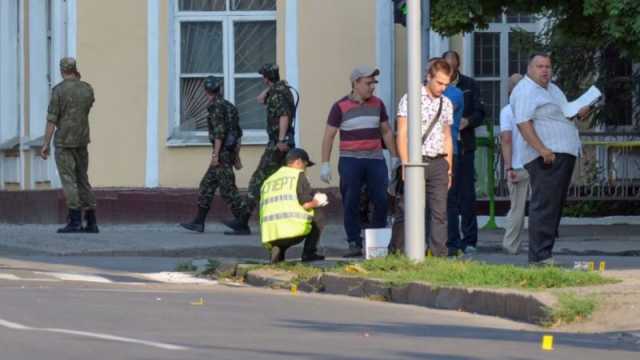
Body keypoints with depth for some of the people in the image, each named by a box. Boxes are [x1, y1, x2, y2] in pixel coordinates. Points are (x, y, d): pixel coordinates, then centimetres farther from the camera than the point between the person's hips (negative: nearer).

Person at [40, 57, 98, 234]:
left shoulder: (58, 90, -10)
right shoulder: (87, 89, 5)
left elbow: (52, 119, -13)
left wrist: (46, 144, -10)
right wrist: (79, 82, 24)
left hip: (64, 141, -5)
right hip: (82, 141, 5)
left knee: (68, 180, -6)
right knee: (83, 180, 11)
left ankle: (75, 221, -15)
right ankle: (91, 222, 7)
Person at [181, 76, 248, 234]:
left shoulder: (216, 106, -12)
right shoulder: (228, 106, 15)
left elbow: (219, 132, -21)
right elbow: (238, 133, 18)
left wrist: (215, 155, -20)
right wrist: (236, 156, 22)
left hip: (222, 151, -10)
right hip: (230, 150, 10)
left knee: (227, 189, -8)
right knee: (206, 186, 13)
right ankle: (199, 222, 14)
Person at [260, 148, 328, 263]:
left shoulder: (267, 181, 25)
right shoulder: (298, 174, 6)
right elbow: (307, 204, -4)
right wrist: (318, 202, 20)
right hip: (293, 231, -6)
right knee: (317, 212, 19)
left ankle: (277, 250, 6)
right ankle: (309, 252, 10)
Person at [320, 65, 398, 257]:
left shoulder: (377, 104, 11)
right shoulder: (340, 107, 0)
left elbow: (386, 131, 20)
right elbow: (329, 135, 1)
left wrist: (395, 157, 17)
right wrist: (325, 164, -5)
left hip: (375, 160, 3)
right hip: (350, 161, -3)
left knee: (382, 201, -2)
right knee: (351, 204, -4)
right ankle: (354, 243, 1)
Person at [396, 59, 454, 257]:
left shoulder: (446, 104, 14)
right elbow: (402, 134, -5)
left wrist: (449, 168, 16)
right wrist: (405, 164, -11)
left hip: (438, 163, 5)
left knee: (440, 212, -1)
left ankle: (439, 254, 0)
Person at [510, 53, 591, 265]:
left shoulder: (552, 89, 21)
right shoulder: (525, 91, -10)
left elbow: (563, 115, 35)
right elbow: (523, 123, -20)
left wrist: (579, 113, 12)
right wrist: (542, 150, -29)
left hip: (565, 155, 10)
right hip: (547, 158, -10)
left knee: (555, 206, 13)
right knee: (544, 207, -12)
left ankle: (545, 253, 18)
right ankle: (539, 256, -14)